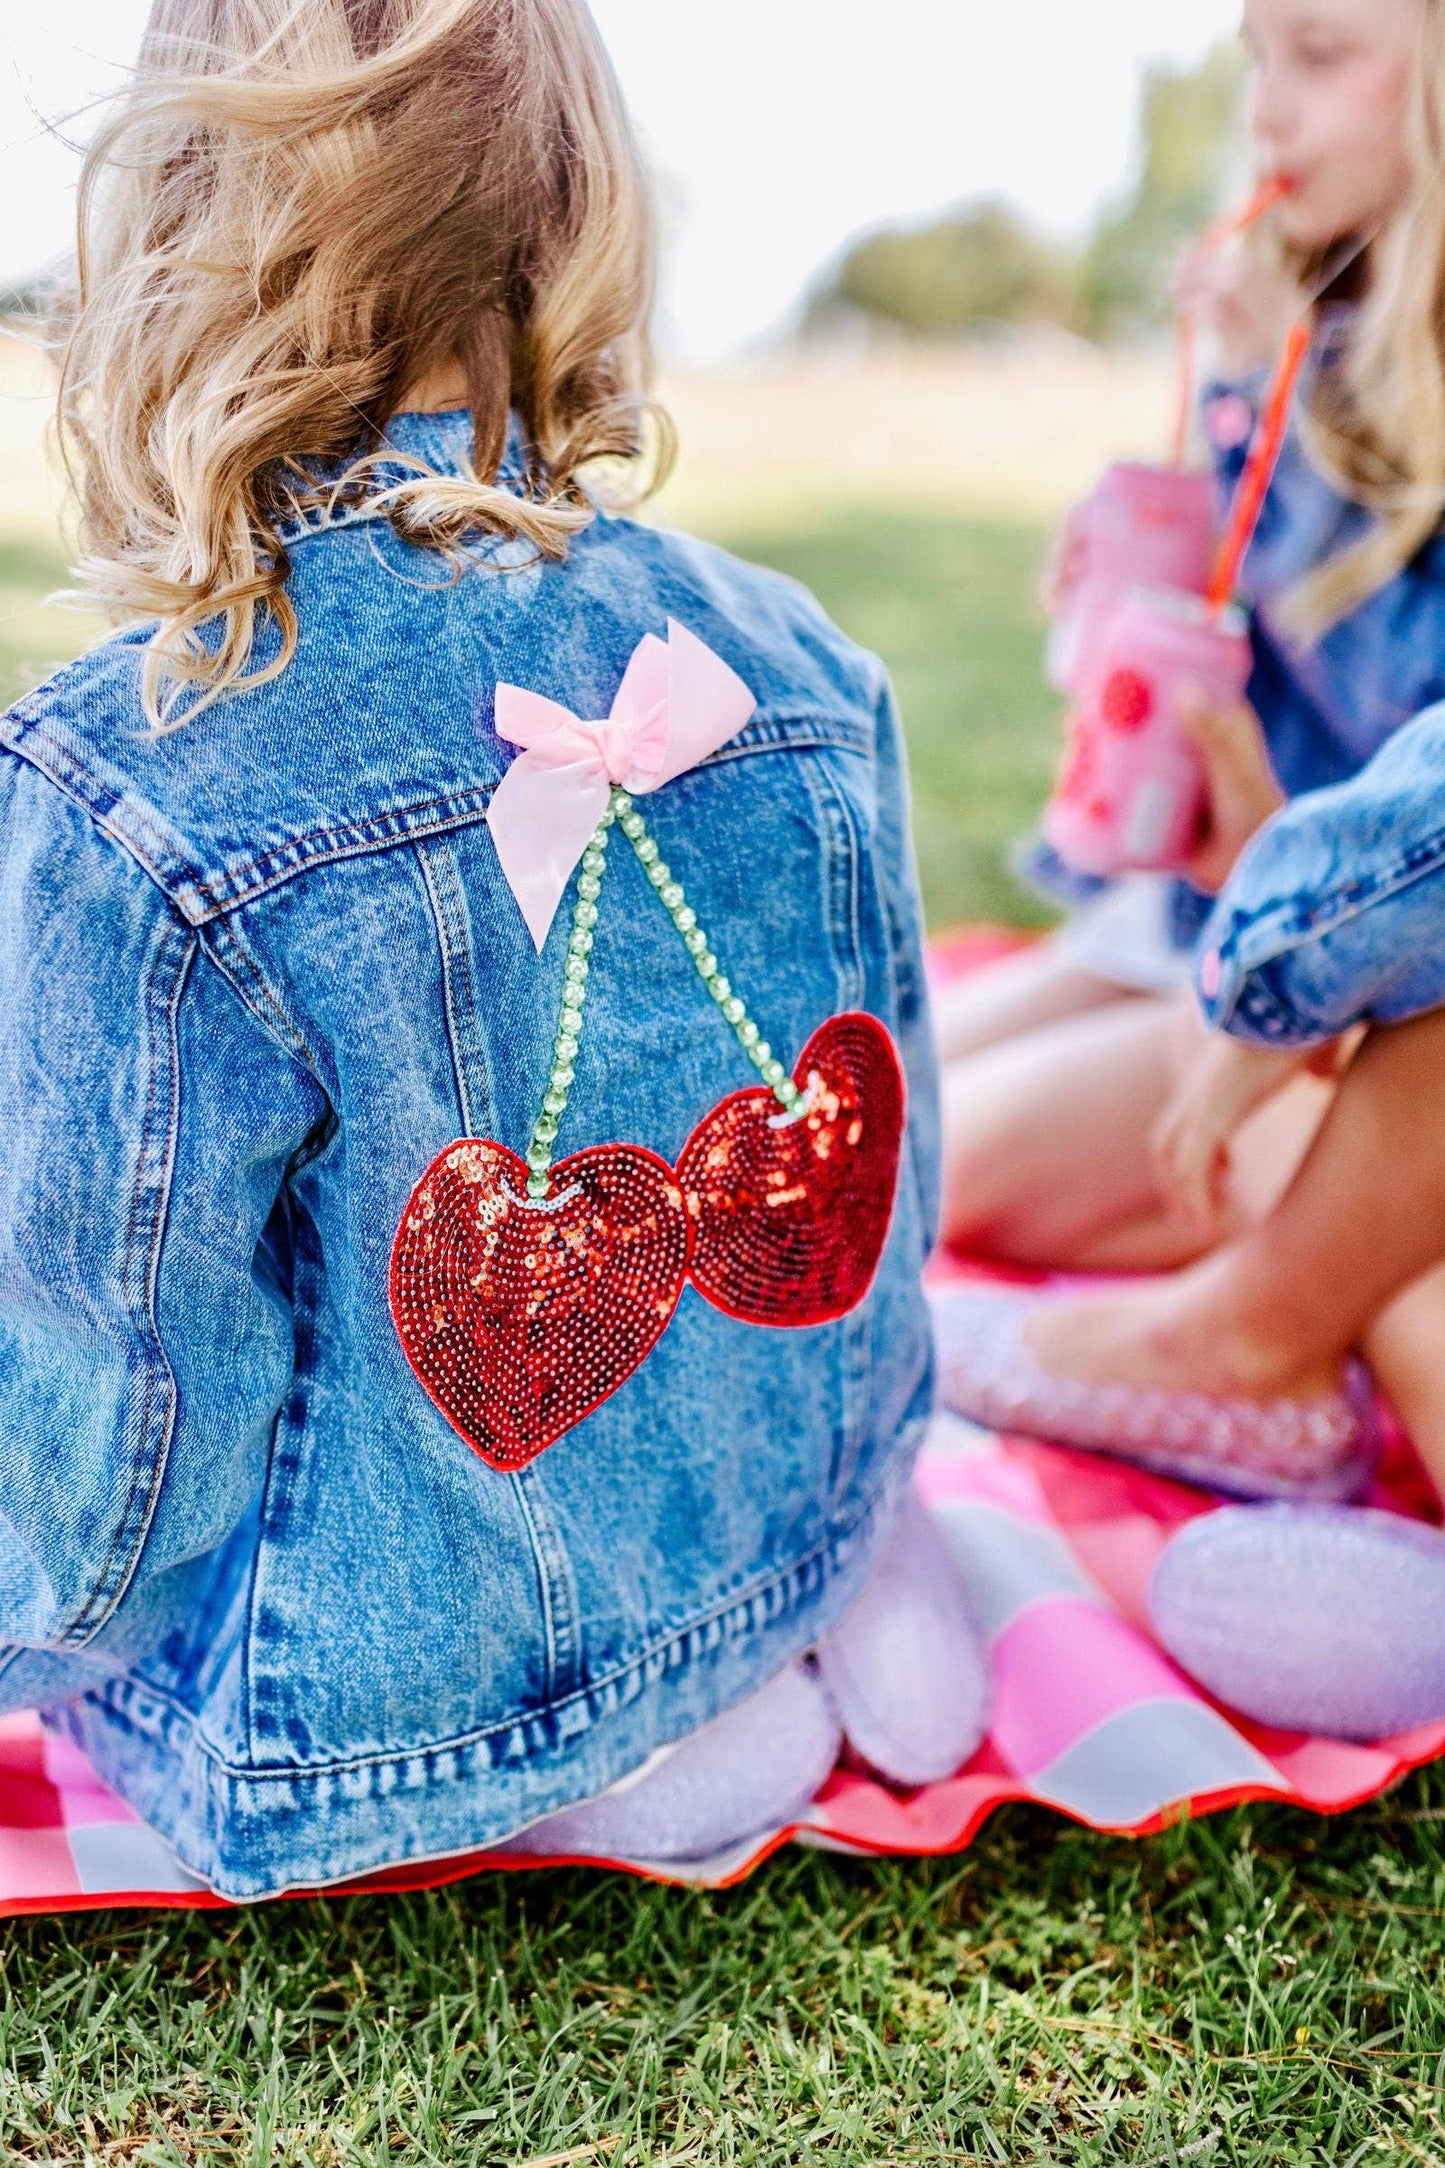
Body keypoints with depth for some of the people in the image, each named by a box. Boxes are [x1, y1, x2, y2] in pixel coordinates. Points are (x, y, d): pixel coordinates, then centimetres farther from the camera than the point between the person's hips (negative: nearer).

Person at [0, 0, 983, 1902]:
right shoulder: (799, 671, -10)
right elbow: (883, 1186, 2)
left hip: (359, 1730, -5)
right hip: (794, 1535, 6)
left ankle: (577, 1782, 4)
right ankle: (820, 1609, 13)